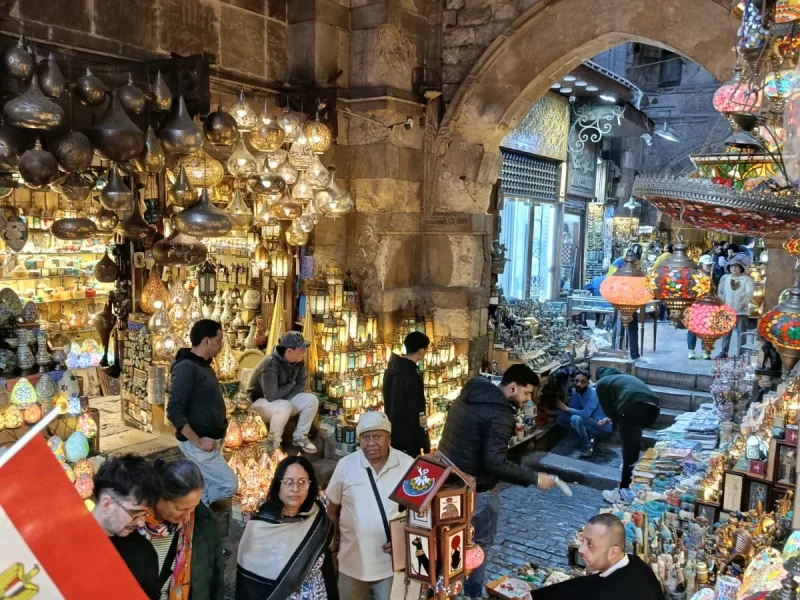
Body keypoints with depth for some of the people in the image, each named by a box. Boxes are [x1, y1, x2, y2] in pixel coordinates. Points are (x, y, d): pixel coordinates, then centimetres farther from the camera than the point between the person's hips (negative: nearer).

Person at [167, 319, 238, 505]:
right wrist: (197, 441, -21)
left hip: (210, 440, 9)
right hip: (198, 444, -9)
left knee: (207, 485, 14)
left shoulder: (203, 365, 10)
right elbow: (174, 412, -24)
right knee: (229, 485, -6)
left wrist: (220, 429, 10)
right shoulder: (186, 368, -19)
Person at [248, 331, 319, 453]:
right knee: (284, 407, -37)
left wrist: (286, 398, -18)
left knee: (312, 400, -11)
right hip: (259, 402, -7)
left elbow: (301, 385, 0)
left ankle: (299, 437, 5)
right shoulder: (270, 364, -32)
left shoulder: (299, 361, -9)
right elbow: (272, 396, -36)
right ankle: (274, 443, -15)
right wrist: (291, 385, -19)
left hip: (283, 400, 7)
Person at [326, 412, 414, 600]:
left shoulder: (408, 465, -8)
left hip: (392, 560, -1)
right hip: (352, 559, 1)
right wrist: (333, 549, 7)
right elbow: (332, 510, 5)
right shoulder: (345, 465, -6)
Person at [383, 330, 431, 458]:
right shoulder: (413, 376, -22)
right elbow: (418, 416, -21)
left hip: (391, 434, 8)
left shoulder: (391, 369, 5)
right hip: (408, 439, -8)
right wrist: (426, 447, -15)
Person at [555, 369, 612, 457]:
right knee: (560, 419, -2)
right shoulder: (575, 391, -1)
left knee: (576, 419, -33)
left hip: (603, 427, -8)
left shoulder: (593, 393, -24)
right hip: (590, 424, 8)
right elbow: (573, 409, 0)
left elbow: (586, 414, -33)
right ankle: (588, 436, 0)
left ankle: (587, 446, -13)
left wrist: (566, 408, -25)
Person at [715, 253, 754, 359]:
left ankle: (739, 354, 6)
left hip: (742, 311, -3)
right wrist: (722, 303, -3)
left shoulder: (746, 279, -3)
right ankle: (723, 352, 18)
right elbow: (720, 292, 11)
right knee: (725, 332, 9)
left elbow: (749, 293, -14)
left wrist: (743, 303, -28)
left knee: (741, 333, 1)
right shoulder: (725, 278, 8)